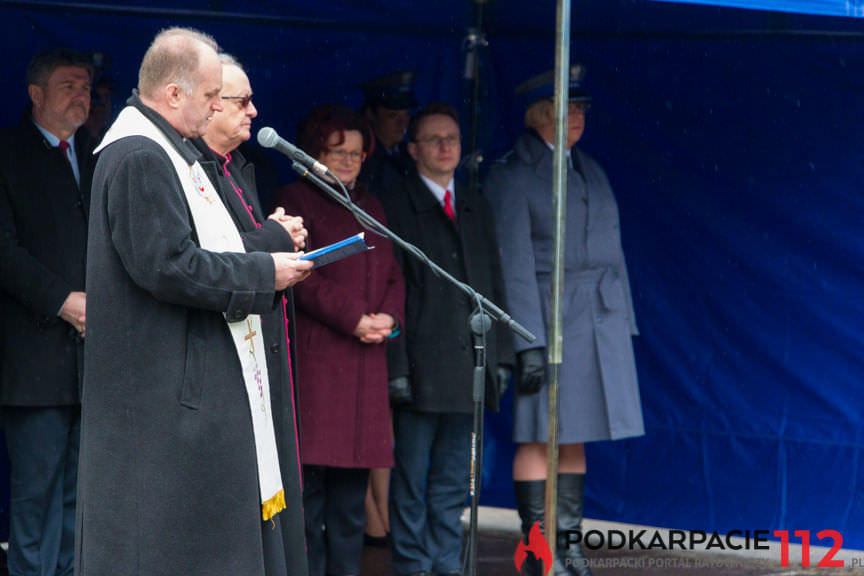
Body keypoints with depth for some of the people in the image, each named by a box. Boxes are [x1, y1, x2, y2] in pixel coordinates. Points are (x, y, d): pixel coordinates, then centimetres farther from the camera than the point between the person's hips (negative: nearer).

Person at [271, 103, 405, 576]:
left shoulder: (370, 207, 22)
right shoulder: (295, 200, 1)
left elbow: (393, 276, 18)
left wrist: (389, 316, -3)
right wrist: (354, 319, -13)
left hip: (364, 363, 7)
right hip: (313, 358, -6)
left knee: (351, 500, 6)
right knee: (309, 490, -9)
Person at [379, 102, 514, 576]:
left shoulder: (476, 208, 17)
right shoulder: (394, 208, -2)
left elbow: (494, 285, 18)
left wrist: (501, 355, 11)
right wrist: (395, 367, -12)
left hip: (470, 371, 5)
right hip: (421, 371, -5)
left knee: (453, 479, 9)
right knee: (411, 478, 0)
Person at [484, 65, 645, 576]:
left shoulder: (591, 171, 16)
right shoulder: (513, 175, -5)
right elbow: (515, 264, -10)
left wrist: (624, 323, 13)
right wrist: (529, 343, -16)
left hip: (600, 320, 6)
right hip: (549, 317, -6)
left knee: (574, 437, 8)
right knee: (540, 436, -5)